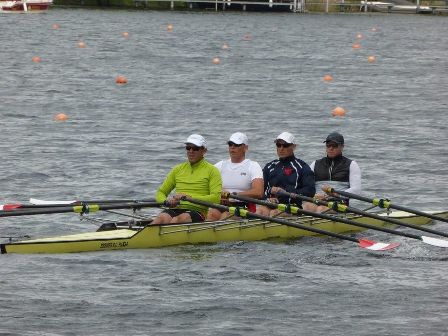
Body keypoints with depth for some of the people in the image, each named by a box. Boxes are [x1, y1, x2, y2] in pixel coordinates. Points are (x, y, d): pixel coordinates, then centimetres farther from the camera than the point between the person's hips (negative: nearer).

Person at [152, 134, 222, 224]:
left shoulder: (212, 170, 9)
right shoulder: (178, 169, 23)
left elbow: (216, 198, -6)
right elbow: (161, 192, 24)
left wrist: (189, 197, -15)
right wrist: (166, 201, -2)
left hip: (198, 211, -4)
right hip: (176, 209, 4)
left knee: (182, 218, -39)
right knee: (162, 218, -32)